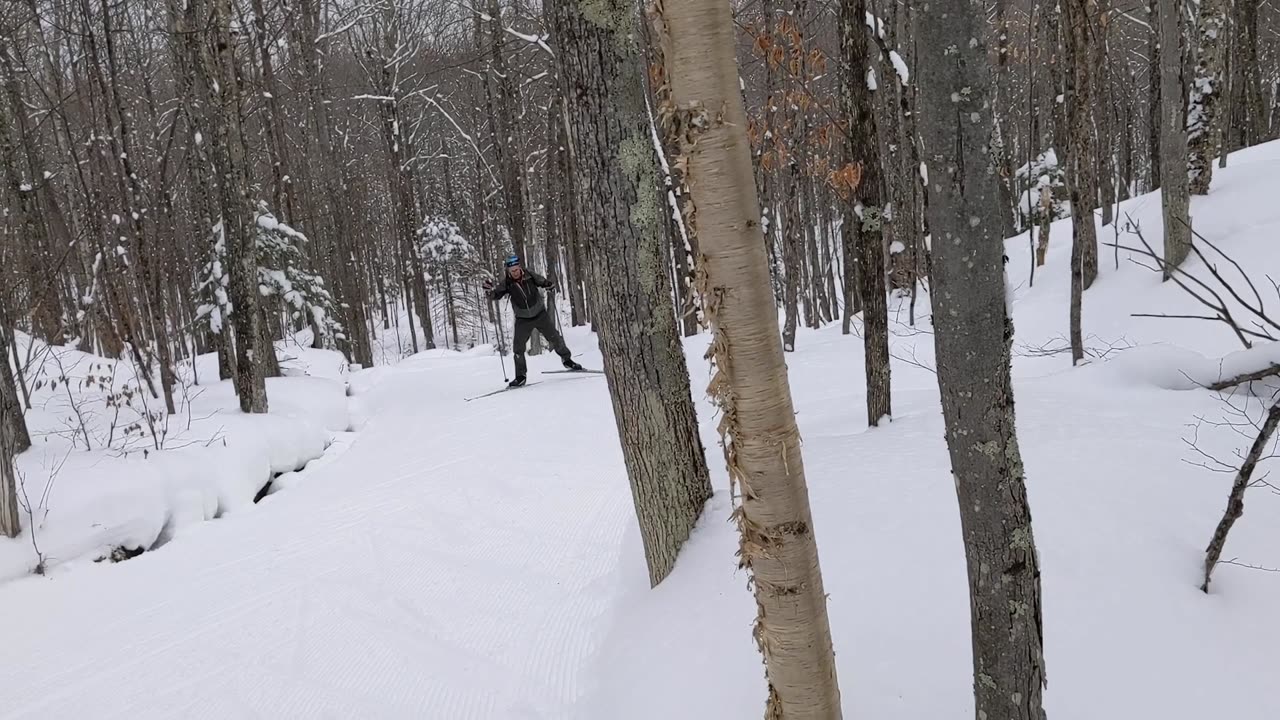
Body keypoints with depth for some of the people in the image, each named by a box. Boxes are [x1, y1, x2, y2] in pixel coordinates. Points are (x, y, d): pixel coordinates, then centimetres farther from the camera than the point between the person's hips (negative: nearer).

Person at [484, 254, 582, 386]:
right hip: (523, 319, 0)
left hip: (540, 315, 0)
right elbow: (495, 296, -13)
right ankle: (520, 376, 7)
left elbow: (542, 282, 1)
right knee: (518, 346, -5)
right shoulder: (507, 283, -14)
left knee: (555, 338, 6)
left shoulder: (530, 276, -14)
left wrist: (549, 284, -20)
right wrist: (490, 289, -33)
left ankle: (567, 360, 29)